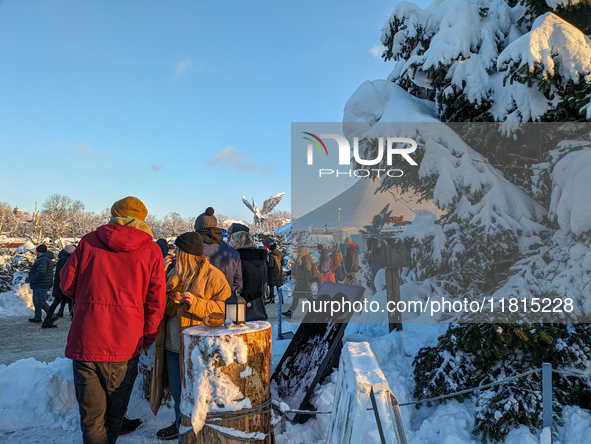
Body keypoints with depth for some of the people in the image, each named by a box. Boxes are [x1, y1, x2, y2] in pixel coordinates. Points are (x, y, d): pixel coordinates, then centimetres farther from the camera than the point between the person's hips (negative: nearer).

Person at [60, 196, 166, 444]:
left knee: (91, 415, 11)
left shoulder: (89, 241, 1)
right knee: (115, 412, 21)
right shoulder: (151, 250, -2)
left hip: (86, 340, 0)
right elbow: (156, 301, -3)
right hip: (127, 344, 0)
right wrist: (146, 339, 9)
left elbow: (66, 283, 8)